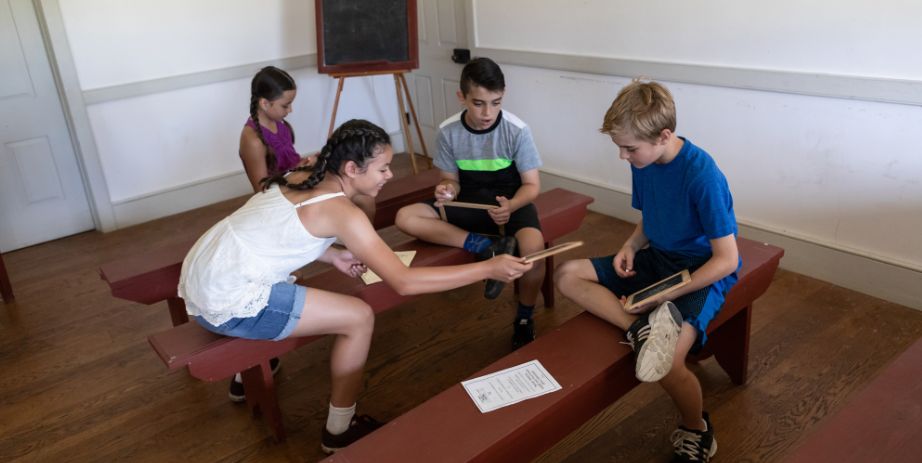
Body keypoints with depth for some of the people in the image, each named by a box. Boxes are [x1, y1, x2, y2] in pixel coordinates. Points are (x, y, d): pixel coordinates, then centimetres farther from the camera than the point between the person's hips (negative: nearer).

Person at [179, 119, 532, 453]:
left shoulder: (301, 180, 7)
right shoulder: (341, 210, -19)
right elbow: (404, 282, -22)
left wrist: (333, 255, 8)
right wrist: (488, 268, -19)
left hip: (203, 279, 9)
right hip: (225, 302, -9)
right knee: (359, 317, -6)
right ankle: (339, 432, 10)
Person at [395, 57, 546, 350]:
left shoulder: (517, 130, -17)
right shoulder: (448, 131, -10)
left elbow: (532, 185, -12)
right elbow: (452, 180, 0)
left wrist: (511, 206, -35)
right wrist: (447, 190, -26)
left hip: (510, 201, -3)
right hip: (470, 202, 3)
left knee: (533, 248, -36)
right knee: (405, 218, -19)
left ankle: (524, 320, -6)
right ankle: (488, 248, -23)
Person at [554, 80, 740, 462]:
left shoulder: (702, 176, -24)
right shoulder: (643, 163, -2)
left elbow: (727, 259, -22)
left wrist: (663, 297, -24)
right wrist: (631, 245, -7)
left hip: (702, 272, -7)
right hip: (656, 258, 8)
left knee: (667, 364, -28)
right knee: (568, 275, -7)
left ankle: (696, 431, 4)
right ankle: (640, 327, -27)